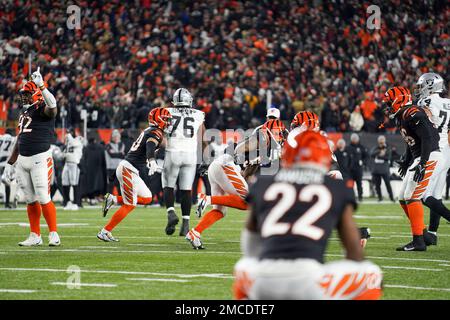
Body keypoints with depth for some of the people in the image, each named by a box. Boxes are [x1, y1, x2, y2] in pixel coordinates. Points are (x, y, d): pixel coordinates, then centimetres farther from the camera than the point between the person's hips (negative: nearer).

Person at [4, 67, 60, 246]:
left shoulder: (43, 110, -8)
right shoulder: (24, 114, 17)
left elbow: (52, 105, -34)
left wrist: (40, 85, -42)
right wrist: (10, 162, 26)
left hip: (40, 159, -8)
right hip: (22, 161, 8)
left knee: (43, 199, -9)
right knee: (30, 200, 10)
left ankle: (53, 234, 0)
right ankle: (35, 236, 16)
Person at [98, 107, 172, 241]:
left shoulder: (148, 131, 15)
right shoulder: (156, 133, -14)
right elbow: (150, 146, -34)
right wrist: (152, 161, -51)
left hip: (130, 170, 9)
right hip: (128, 169, -9)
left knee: (146, 199, 13)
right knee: (129, 205, -6)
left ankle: (113, 200, 11)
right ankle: (104, 232, -2)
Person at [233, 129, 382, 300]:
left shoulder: (263, 185, 20)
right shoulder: (338, 190, 15)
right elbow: (354, 251, 19)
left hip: (263, 283, 3)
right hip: (309, 280, -3)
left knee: (243, 268, 37)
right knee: (371, 274, 21)